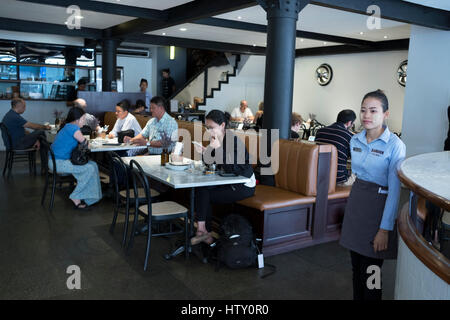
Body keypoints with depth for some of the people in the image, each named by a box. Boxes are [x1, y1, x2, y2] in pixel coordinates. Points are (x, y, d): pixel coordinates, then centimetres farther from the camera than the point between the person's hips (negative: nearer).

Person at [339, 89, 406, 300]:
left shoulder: (395, 145, -13)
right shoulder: (355, 140, 5)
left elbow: (395, 190, -15)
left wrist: (385, 229, -16)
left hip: (378, 206, -6)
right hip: (355, 202, 6)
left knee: (369, 273, 1)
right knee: (356, 266, 14)